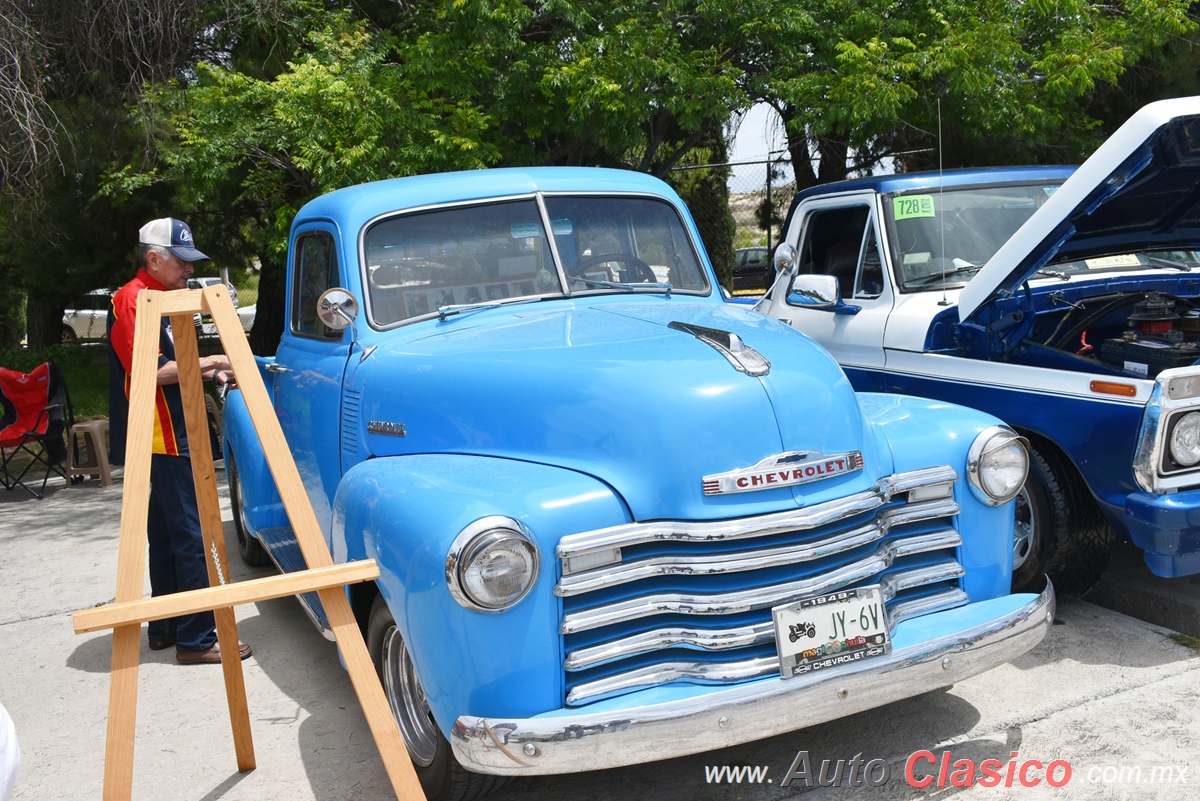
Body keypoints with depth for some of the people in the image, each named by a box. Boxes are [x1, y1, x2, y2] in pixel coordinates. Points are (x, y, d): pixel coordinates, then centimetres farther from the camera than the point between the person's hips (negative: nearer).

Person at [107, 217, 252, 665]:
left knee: (167, 534, 15)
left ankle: (165, 627, 25)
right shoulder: (133, 300, -12)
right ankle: (196, 639, -5)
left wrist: (208, 372, 7)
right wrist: (207, 363, -16)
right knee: (190, 538, -9)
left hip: (176, 433, 10)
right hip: (161, 437, -10)